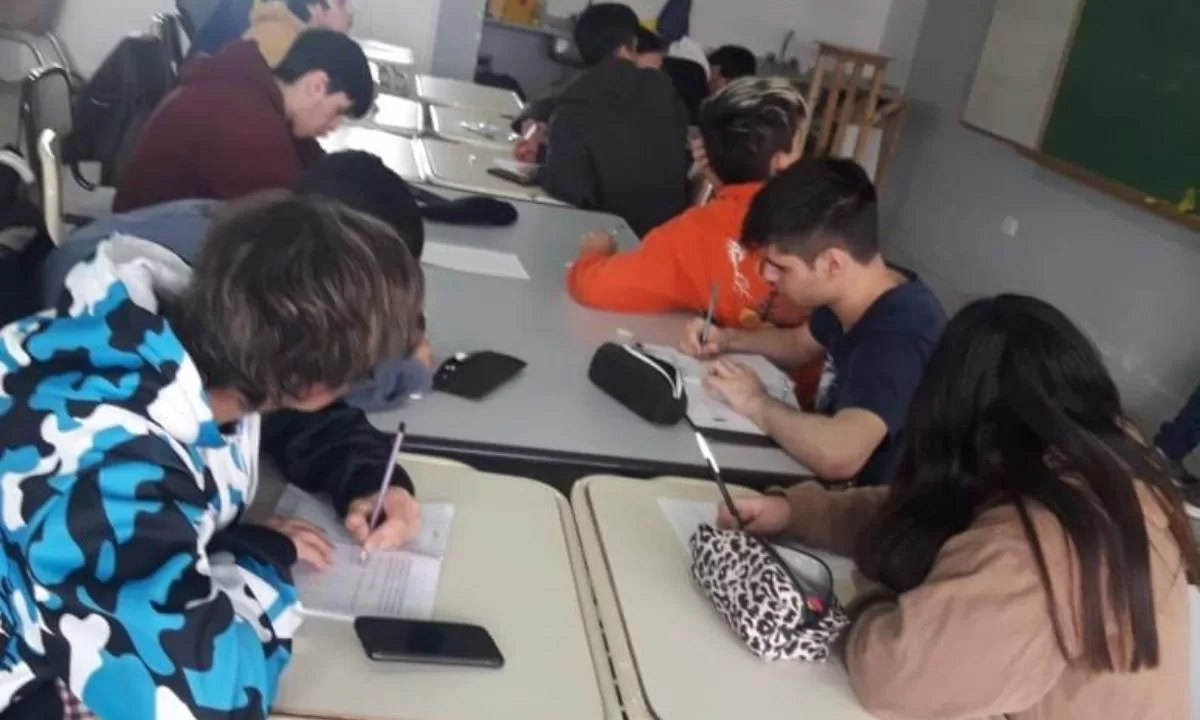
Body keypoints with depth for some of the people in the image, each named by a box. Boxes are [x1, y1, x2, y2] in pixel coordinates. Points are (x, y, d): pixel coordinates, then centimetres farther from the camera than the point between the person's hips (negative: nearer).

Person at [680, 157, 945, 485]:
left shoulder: (900, 334, -32)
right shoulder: (850, 295, -5)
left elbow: (837, 454, -46)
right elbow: (800, 343, 17)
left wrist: (756, 403, -28)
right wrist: (729, 339, -2)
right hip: (834, 490, 7)